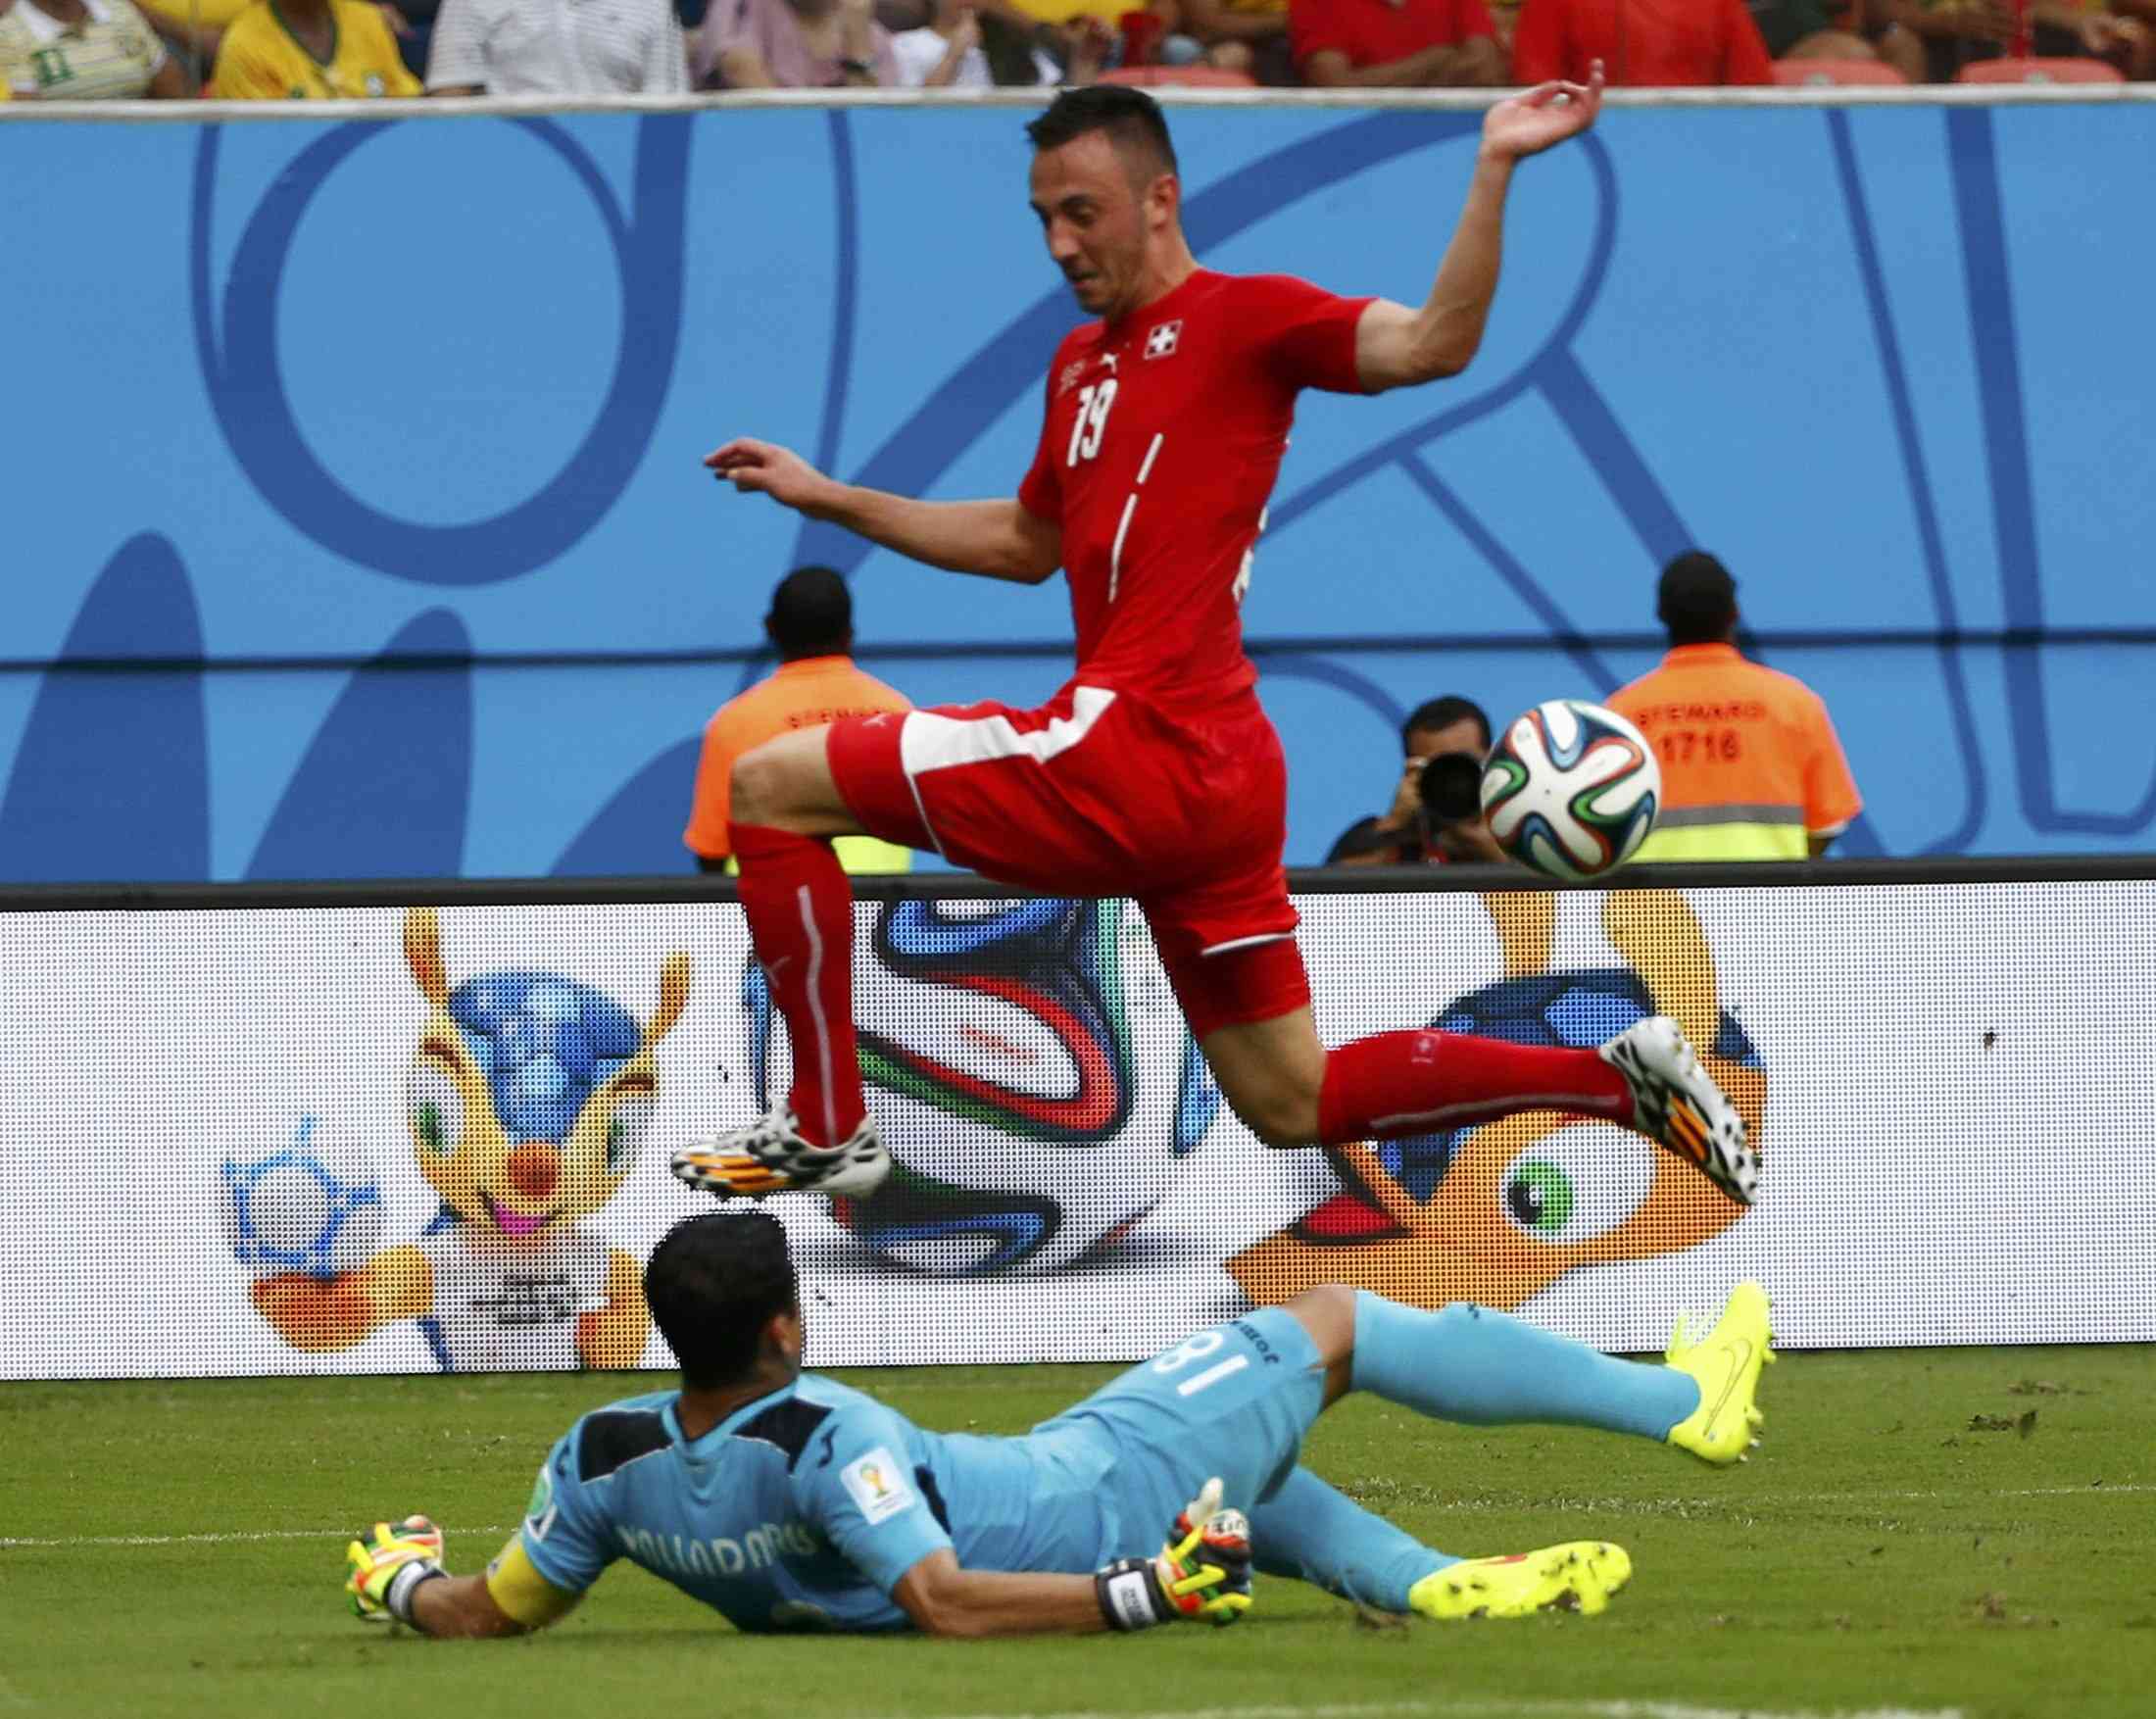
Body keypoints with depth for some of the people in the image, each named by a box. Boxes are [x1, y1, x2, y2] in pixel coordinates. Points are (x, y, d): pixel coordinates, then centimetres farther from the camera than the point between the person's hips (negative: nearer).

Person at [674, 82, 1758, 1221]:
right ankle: (1618, 1078, 11)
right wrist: (832, 500, 30)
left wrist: (1493, 173, -30)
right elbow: (1024, 544, 33)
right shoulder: (1082, 364, 20)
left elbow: (1430, 345, -20)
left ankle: (825, 1126, -2)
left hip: (1145, 746, -9)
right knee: (1293, 1105, 12)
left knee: (770, 787, -4)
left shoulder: (1241, 318, -5)